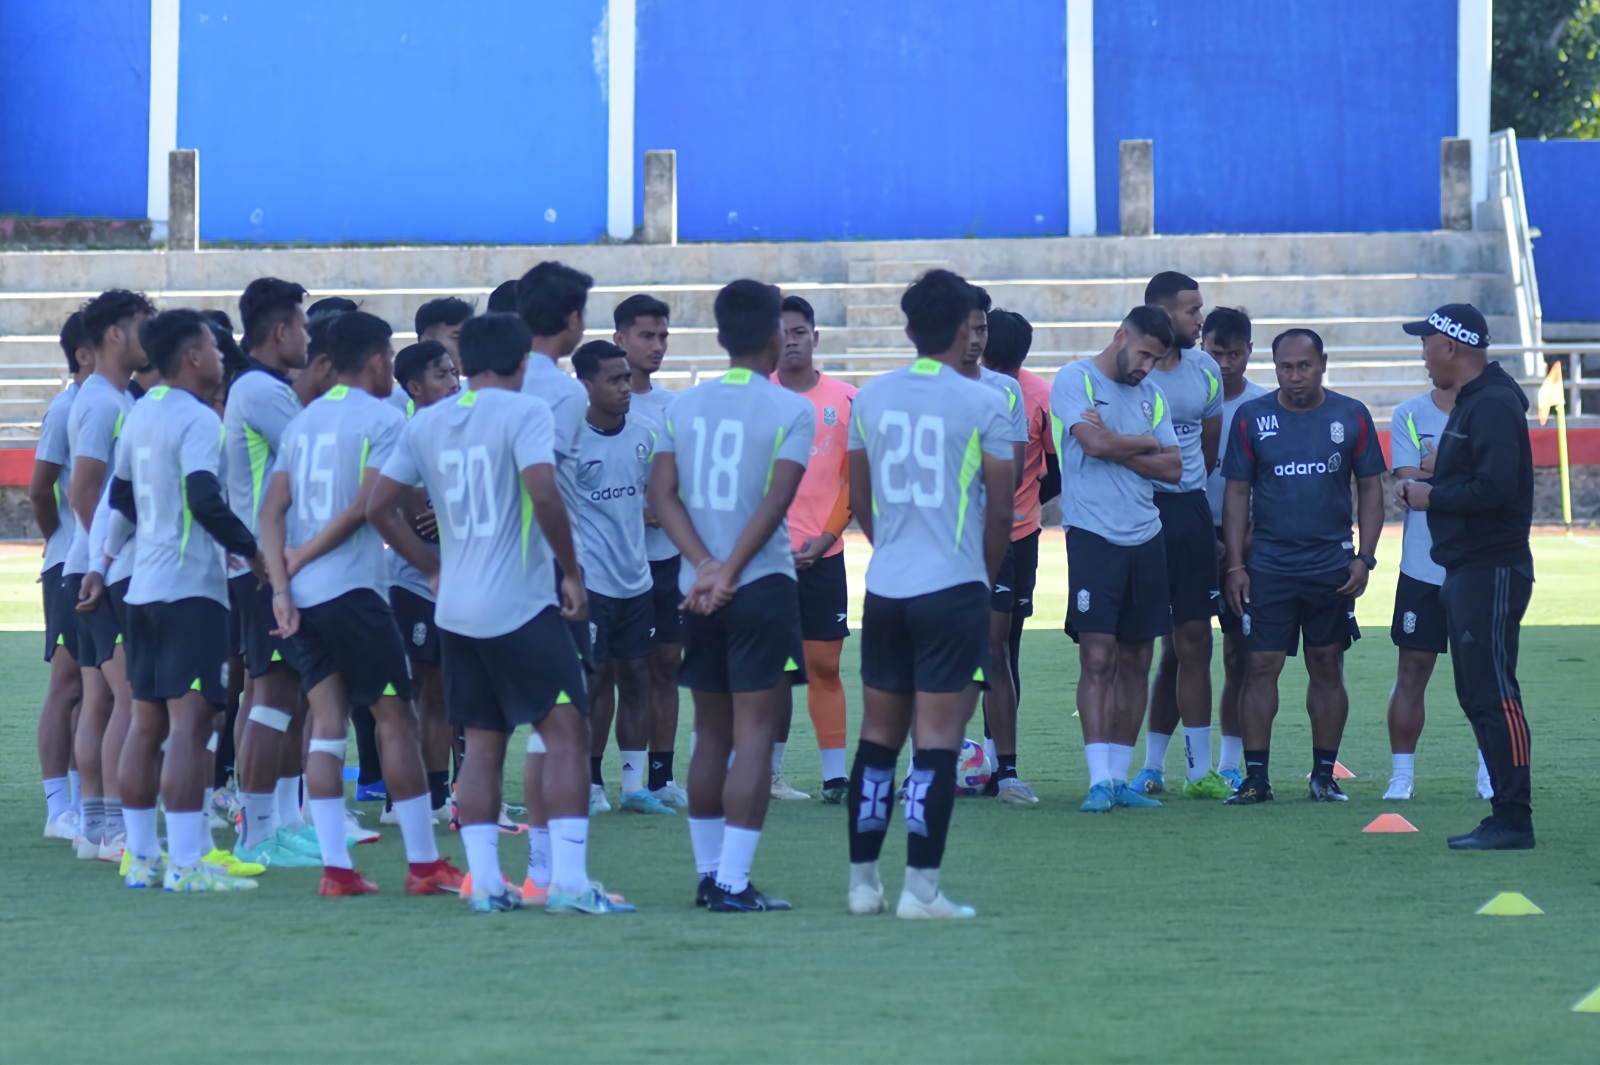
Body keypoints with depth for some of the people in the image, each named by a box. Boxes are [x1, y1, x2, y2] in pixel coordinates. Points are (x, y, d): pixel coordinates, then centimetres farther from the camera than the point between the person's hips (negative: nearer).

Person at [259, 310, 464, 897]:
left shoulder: (303, 421, 14)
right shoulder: (383, 418, -6)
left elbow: (273, 509, 6)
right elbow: (365, 506, -13)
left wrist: (281, 585, -1)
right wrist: (301, 557, -5)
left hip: (303, 597, 6)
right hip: (354, 589, -6)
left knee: (327, 722, 6)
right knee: (396, 720, 2)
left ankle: (335, 867, 0)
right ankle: (424, 864, 4)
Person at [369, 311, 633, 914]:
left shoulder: (426, 424, 10)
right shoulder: (524, 412, -8)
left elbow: (379, 508, 11)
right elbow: (544, 495, -22)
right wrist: (572, 572, -11)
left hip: (456, 610, 6)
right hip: (521, 605, -6)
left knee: (483, 745, 12)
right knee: (566, 732, -5)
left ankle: (483, 881, 7)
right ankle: (567, 880, -15)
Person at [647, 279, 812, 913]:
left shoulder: (685, 405, 8)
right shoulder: (790, 411, -6)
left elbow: (662, 492, -1)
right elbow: (776, 500, -16)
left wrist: (705, 567, -8)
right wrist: (729, 572, -17)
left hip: (699, 592, 5)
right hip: (763, 587, -5)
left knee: (711, 735, 14)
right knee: (754, 736, -5)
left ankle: (708, 873, 18)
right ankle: (733, 883, -10)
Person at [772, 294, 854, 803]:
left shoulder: (845, 399, 5)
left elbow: (855, 477, 7)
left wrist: (827, 537, -4)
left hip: (822, 553, 1)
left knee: (824, 665, 1)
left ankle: (835, 775, 1)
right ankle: (770, 773, 5)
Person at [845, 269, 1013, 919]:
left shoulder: (870, 398, 6)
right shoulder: (983, 405, -8)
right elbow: (1001, 508, -4)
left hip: (884, 590, 5)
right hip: (954, 588, -5)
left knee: (877, 737, 13)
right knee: (937, 742, -3)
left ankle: (863, 882, 16)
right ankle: (920, 889, -6)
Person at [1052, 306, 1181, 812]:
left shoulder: (1151, 393, 14)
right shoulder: (1075, 379, -3)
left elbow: (1173, 467, 6)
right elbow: (1096, 443, -16)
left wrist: (1116, 447, -6)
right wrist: (1146, 443, 1)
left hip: (1145, 539, 6)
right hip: (1094, 537, -6)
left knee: (1136, 661, 6)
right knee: (1098, 659, -10)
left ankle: (1119, 777, 11)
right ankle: (1099, 780, -12)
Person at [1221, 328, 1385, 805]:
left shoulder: (1351, 417, 3)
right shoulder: (1252, 417, 1)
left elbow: (1370, 489, 7)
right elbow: (1237, 493, 4)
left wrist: (1364, 557, -2)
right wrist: (1234, 564, -3)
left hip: (1332, 565, 1)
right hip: (1268, 565, -1)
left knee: (1328, 668, 5)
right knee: (1261, 667, -4)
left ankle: (1324, 774, 12)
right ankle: (1256, 776, -1)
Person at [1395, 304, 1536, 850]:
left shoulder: (1493, 405, -15)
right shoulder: (1469, 403, 18)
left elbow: (1496, 487, -24)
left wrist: (1432, 497, -13)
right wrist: (1428, 486, 6)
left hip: (1492, 572, -11)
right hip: (1468, 570, 11)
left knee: (1494, 693, -12)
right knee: (1477, 695, 12)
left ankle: (1515, 820, -12)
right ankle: (1505, 815, 16)